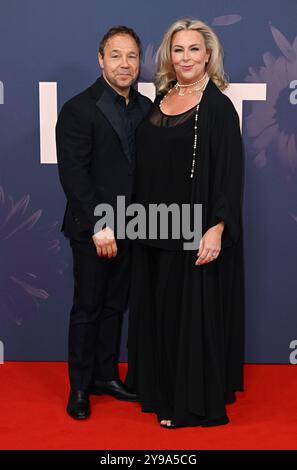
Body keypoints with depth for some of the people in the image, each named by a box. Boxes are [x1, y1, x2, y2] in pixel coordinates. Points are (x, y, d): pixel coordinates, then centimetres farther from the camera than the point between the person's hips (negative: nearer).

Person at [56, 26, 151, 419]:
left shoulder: (145, 108, 7)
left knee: (115, 306, 14)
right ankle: (79, 387, 18)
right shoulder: (79, 109, -11)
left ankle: (106, 375, 28)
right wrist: (99, 226, -18)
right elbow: (73, 174, -15)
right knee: (87, 309, 5)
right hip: (92, 230, -5)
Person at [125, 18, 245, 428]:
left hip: (196, 232, -6)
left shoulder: (218, 106, -9)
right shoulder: (158, 101, 9)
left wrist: (217, 228, -22)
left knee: (193, 312, 2)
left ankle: (195, 402, 16)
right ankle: (159, 388, 31)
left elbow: (230, 173, -14)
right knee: (158, 309, 14)